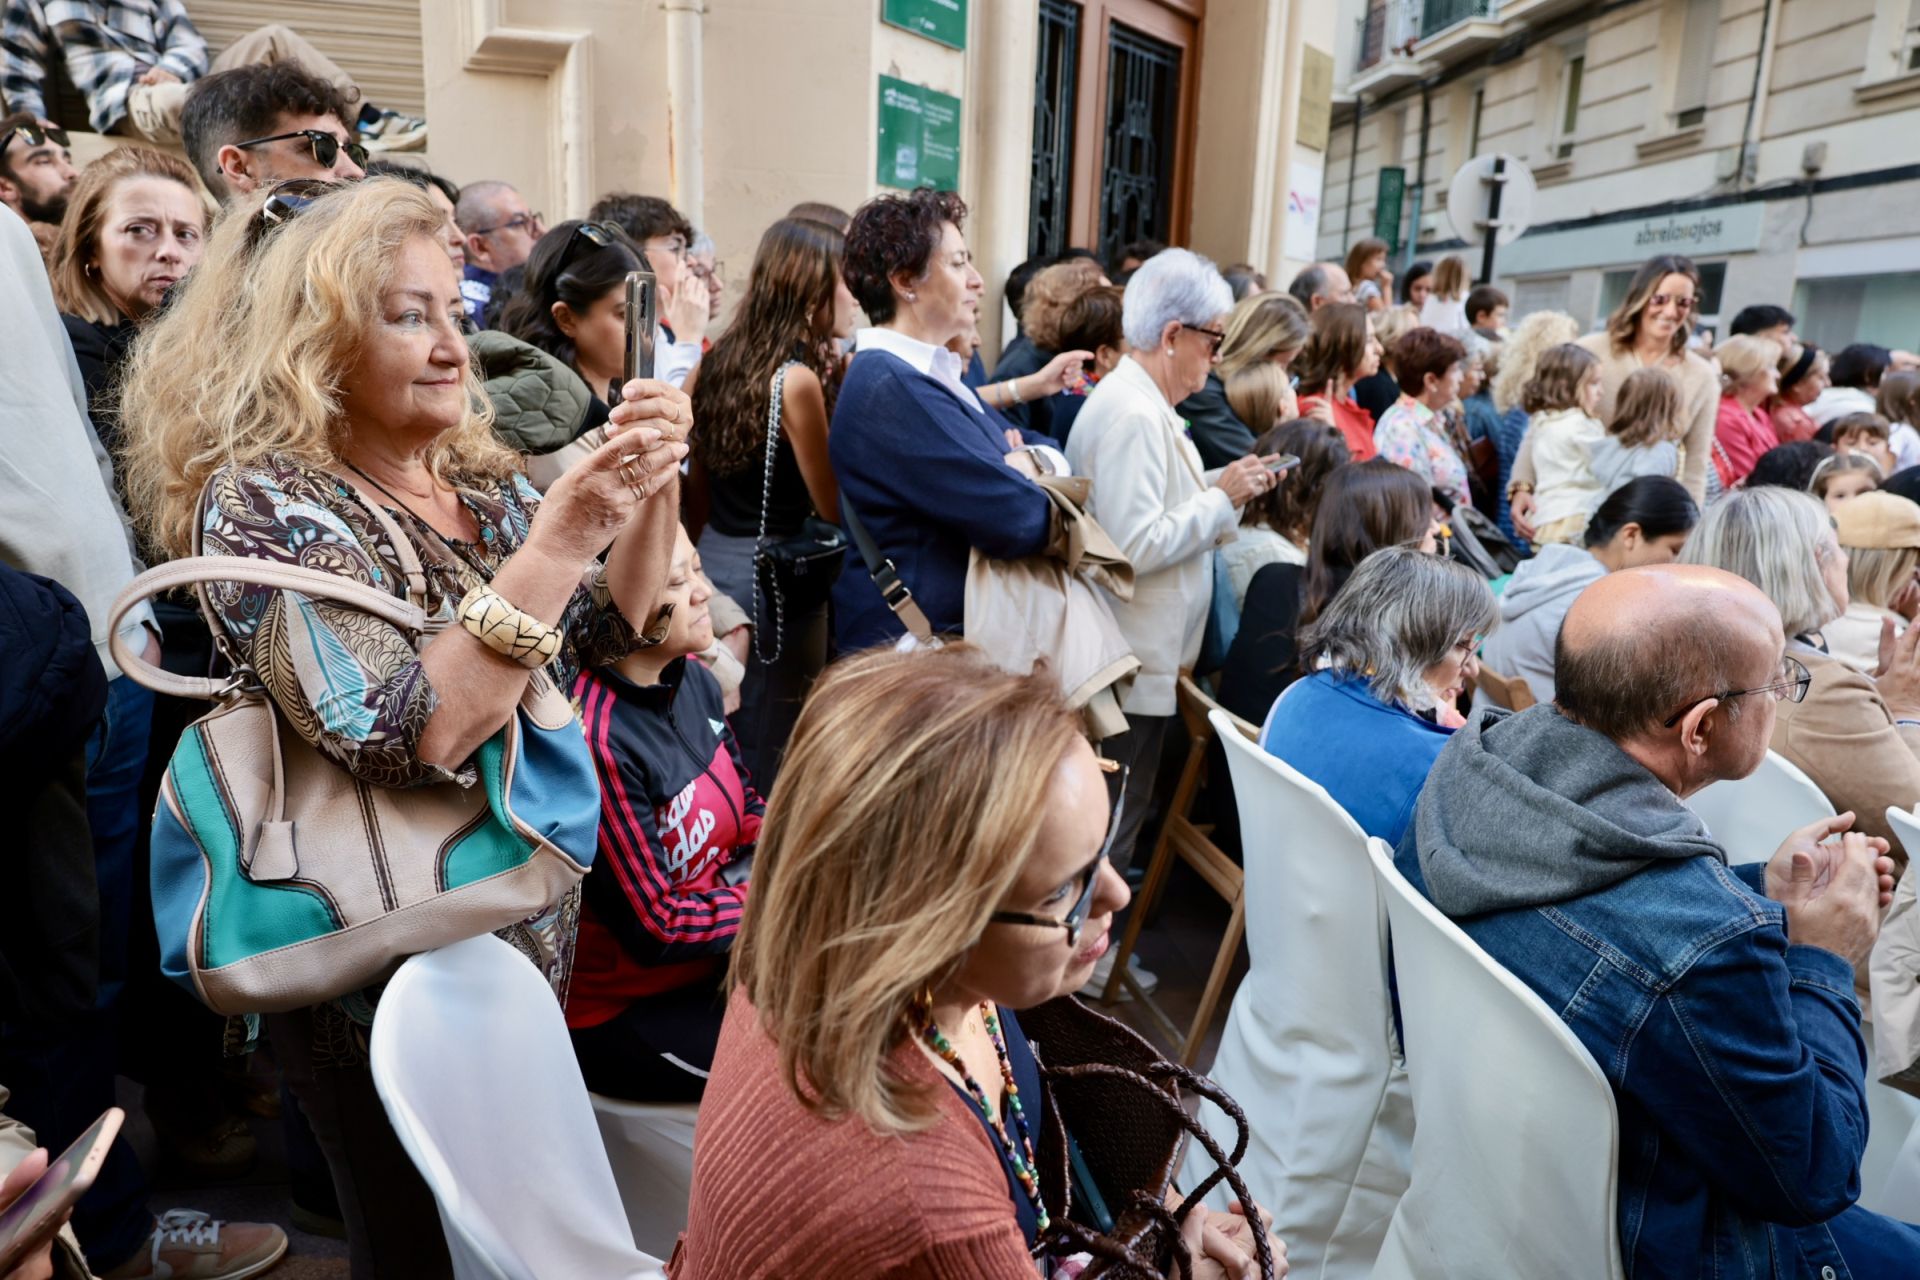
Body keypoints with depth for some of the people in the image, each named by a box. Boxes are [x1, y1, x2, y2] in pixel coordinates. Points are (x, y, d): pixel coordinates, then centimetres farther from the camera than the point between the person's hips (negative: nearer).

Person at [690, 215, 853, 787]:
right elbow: (832, 506, -12)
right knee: (770, 761, 4)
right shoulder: (797, 378, -17)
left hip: (712, 561, 8)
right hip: (773, 576, -8)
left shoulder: (722, 357, 6)